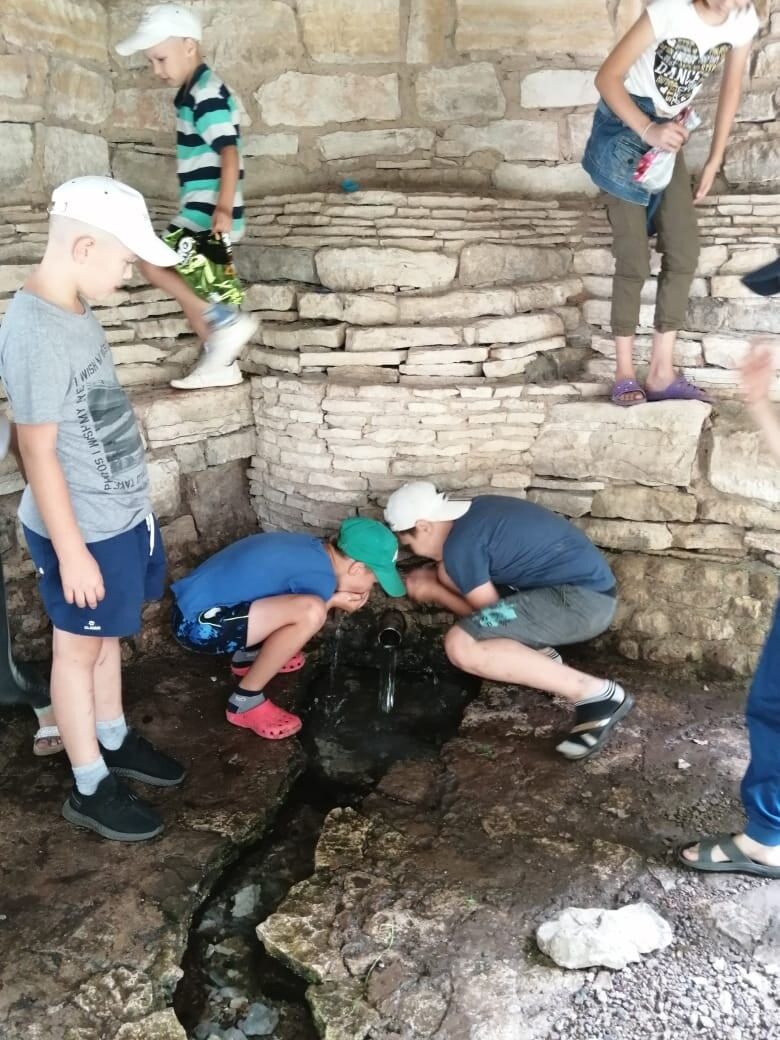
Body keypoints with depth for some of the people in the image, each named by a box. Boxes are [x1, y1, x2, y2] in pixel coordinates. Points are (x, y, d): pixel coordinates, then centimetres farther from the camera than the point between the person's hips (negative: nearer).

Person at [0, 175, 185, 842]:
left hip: (119, 514, 9)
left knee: (107, 637, 22)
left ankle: (115, 742, 42)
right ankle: (90, 788, 25)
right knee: (79, 648, 8)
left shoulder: (74, 311, 3)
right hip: (83, 529, -8)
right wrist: (72, 551, -19)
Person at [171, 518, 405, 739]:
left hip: (193, 601, 10)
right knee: (311, 611, -25)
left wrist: (332, 597, 6)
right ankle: (246, 701, -10)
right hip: (198, 624, -10)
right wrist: (333, 602, 2)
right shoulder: (320, 577, -19)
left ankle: (250, 655, 24)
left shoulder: (309, 546, 7)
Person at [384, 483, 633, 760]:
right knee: (447, 575, 15)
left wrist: (433, 592, 5)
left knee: (461, 646, -22)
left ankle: (596, 693, -15)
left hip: (581, 599, -10)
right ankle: (541, 653, 14)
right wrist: (434, 577, 16)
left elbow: (488, 611, -6)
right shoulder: (474, 513, 13)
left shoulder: (459, 545, -16)